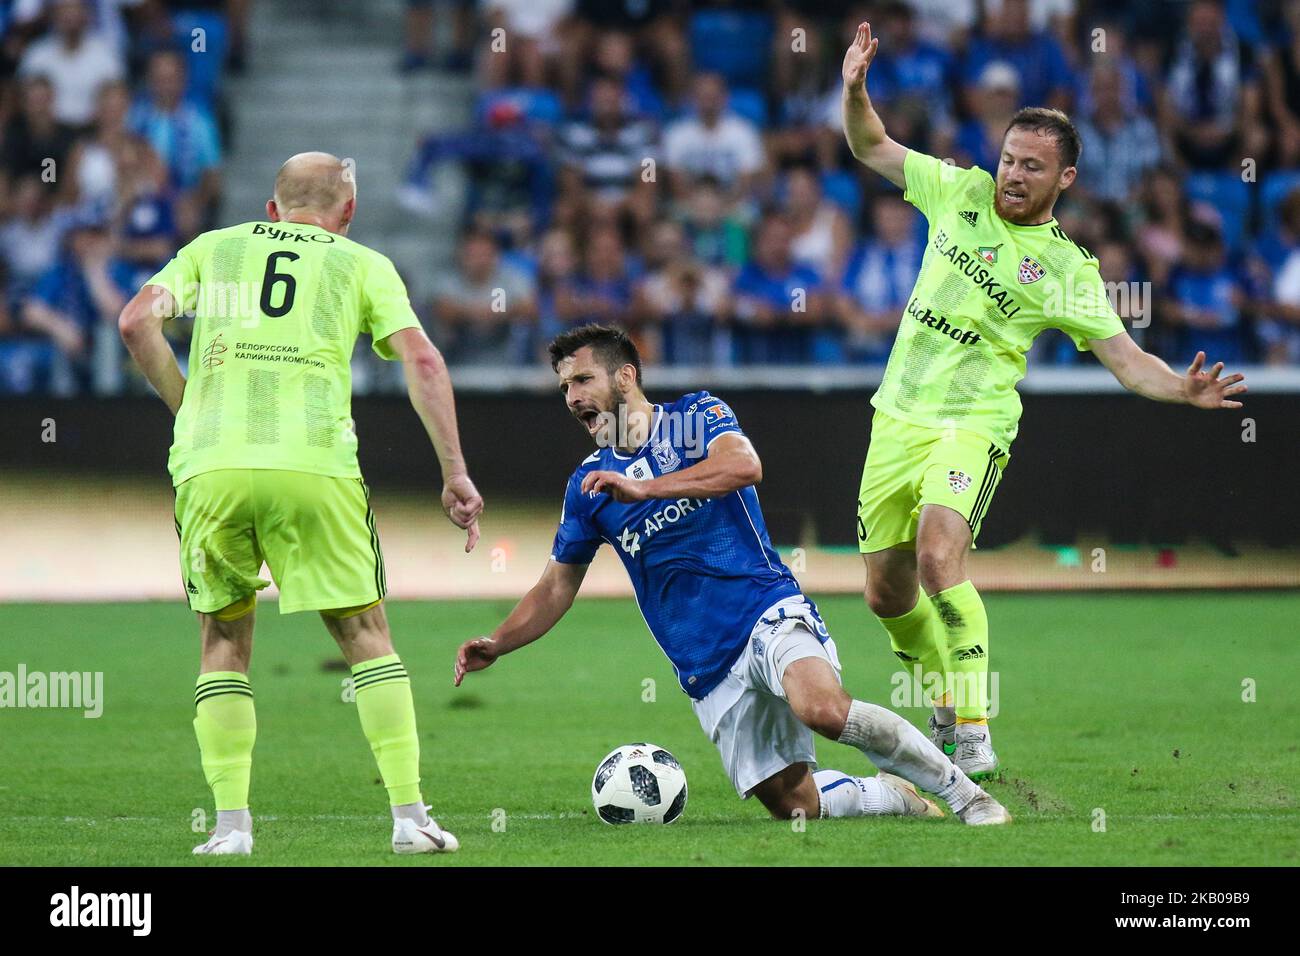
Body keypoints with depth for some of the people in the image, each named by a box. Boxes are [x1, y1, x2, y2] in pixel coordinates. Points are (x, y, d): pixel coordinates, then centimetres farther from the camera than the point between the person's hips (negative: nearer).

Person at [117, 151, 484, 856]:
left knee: (223, 639, 14)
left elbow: (137, 322, 7)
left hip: (210, 466, 1)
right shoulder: (362, 265, 17)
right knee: (363, 632, 9)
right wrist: (455, 473, 6)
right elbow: (421, 360, 5)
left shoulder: (212, 249, 21)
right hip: (314, 466, -1)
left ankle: (231, 823, 5)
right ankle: (410, 816, 3)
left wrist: (188, 407, 16)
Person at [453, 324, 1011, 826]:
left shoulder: (696, 414, 1)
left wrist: (643, 488, -27)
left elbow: (745, 466, -20)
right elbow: (558, 586, 19)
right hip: (706, 666, 5)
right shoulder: (588, 484, 14)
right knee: (795, 805, -7)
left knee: (822, 708, -36)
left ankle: (957, 787, -18)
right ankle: (892, 797, 22)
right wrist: (496, 645, 4)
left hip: (767, 612, -5)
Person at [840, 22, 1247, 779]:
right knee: (887, 594, 8)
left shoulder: (1068, 269, -5)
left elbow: (1125, 358, -7)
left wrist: (1184, 390, -26)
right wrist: (855, 90, -5)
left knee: (939, 558, -29)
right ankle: (947, 702, 34)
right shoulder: (959, 192, 5)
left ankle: (975, 732, -25)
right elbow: (872, 148, 14)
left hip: (972, 425, -5)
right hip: (898, 416, 5)